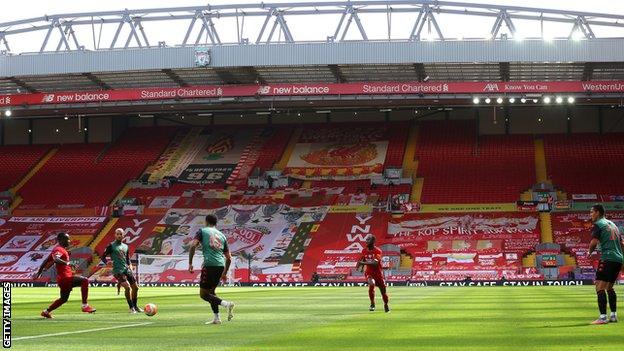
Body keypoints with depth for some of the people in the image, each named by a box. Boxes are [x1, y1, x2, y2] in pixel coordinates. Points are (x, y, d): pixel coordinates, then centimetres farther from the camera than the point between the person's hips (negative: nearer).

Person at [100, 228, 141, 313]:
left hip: (126, 269, 7)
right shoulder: (111, 246, -1)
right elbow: (103, 256, -1)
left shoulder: (125, 247, 16)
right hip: (118, 270, -7)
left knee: (135, 287, 8)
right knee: (127, 287, -20)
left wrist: (130, 265, 6)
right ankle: (131, 308, -9)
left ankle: (135, 306, 26)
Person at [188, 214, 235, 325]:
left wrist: (190, 263, -4)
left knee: (203, 294, 2)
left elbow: (193, 246, -8)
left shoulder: (202, 231, 7)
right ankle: (217, 318, 15)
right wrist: (225, 273, 29)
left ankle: (226, 304, -18)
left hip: (209, 265, -6)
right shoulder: (222, 236, 21)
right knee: (211, 291, 22)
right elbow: (229, 258, 20)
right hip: (221, 265, 6)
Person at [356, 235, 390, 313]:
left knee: (383, 290, 9)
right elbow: (362, 260, 18)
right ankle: (372, 304, -16)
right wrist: (359, 265, -3)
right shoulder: (364, 250, 0)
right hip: (369, 273, 2)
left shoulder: (377, 251, -16)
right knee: (371, 284, -29)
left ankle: (386, 305, 37)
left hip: (378, 273, -2)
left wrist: (363, 263, -33)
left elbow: (375, 263, -28)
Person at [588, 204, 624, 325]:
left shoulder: (598, 224, -3)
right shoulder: (612, 224, 21)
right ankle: (613, 315, 19)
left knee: (600, 287, -11)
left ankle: (603, 317, -20)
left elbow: (594, 242, -15)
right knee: (609, 287, 20)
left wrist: (590, 252, 4)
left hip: (607, 259, -9)